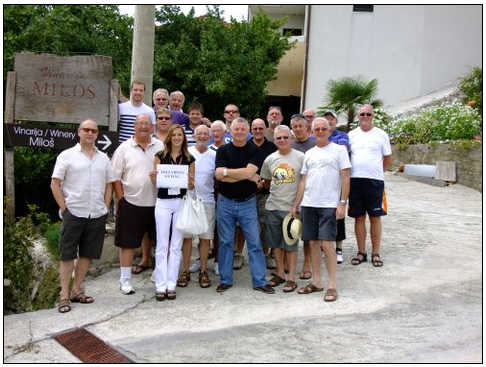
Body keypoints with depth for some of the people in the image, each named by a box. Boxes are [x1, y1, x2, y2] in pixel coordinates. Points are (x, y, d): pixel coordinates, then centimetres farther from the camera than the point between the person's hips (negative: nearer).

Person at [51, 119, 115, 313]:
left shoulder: (103, 158, 12)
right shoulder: (67, 155, 0)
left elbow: (109, 185, 15)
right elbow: (55, 184, -2)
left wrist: (106, 208, 6)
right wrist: (64, 208, -8)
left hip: (97, 215, 4)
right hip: (73, 213, -4)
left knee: (87, 254, 10)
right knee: (67, 255, 1)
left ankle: (76, 291, 23)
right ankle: (64, 296, 9)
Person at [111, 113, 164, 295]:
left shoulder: (161, 147, 6)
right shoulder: (124, 148, 1)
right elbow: (115, 176, 0)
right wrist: (121, 198, -6)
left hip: (156, 203, 2)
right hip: (131, 203, -2)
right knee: (128, 243, 5)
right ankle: (125, 279, 17)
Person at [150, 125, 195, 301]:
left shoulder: (189, 159, 6)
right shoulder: (160, 156, 3)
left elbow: (191, 186, 8)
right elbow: (155, 182, 5)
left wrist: (190, 181, -13)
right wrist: (153, 177, -16)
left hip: (181, 203, 1)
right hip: (163, 202, -1)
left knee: (176, 246, 6)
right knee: (162, 246, 1)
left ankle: (171, 285, 14)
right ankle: (160, 285, 8)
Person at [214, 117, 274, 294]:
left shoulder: (254, 151, 1)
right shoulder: (223, 150, 2)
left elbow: (249, 172, -15)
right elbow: (219, 175, -13)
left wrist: (227, 171, -11)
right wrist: (247, 176, -13)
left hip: (247, 202, -1)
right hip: (225, 202, 1)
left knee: (254, 242, 1)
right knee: (225, 242, 8)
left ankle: (259, 281, 9)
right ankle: (225, 280, 20)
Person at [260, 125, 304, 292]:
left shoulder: (300, 157, -3)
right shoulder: (270, 159, 7)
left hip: (291, 207, -4)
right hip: (272, 207, 4)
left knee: (290, 244, 2)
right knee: (275, 242, 11)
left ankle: (291, 278, 12)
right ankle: (280, 273, 26)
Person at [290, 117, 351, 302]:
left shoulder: (339, 150, 2)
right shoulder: (309, 153, 15)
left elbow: (345, 178, -3)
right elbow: (303, 181, 14)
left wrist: (342, 203, -10)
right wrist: (295, 204, 9)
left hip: (329, 205, -5)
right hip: (308, 204, 5)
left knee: (326, 243, -9)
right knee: (313, 242, 8)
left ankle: (332, 285, 1)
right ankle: (316, 282, 19)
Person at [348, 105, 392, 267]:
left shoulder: (381, 135, 5)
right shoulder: (351, 135, 10)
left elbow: (388, 159, 10)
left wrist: (377, 172, 6)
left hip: (375, 181, -2)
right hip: (355, 180, 2)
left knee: (375, 217, 2)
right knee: (359, 217, 7)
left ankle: (376, 253, 11)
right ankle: (361, 252, 16)